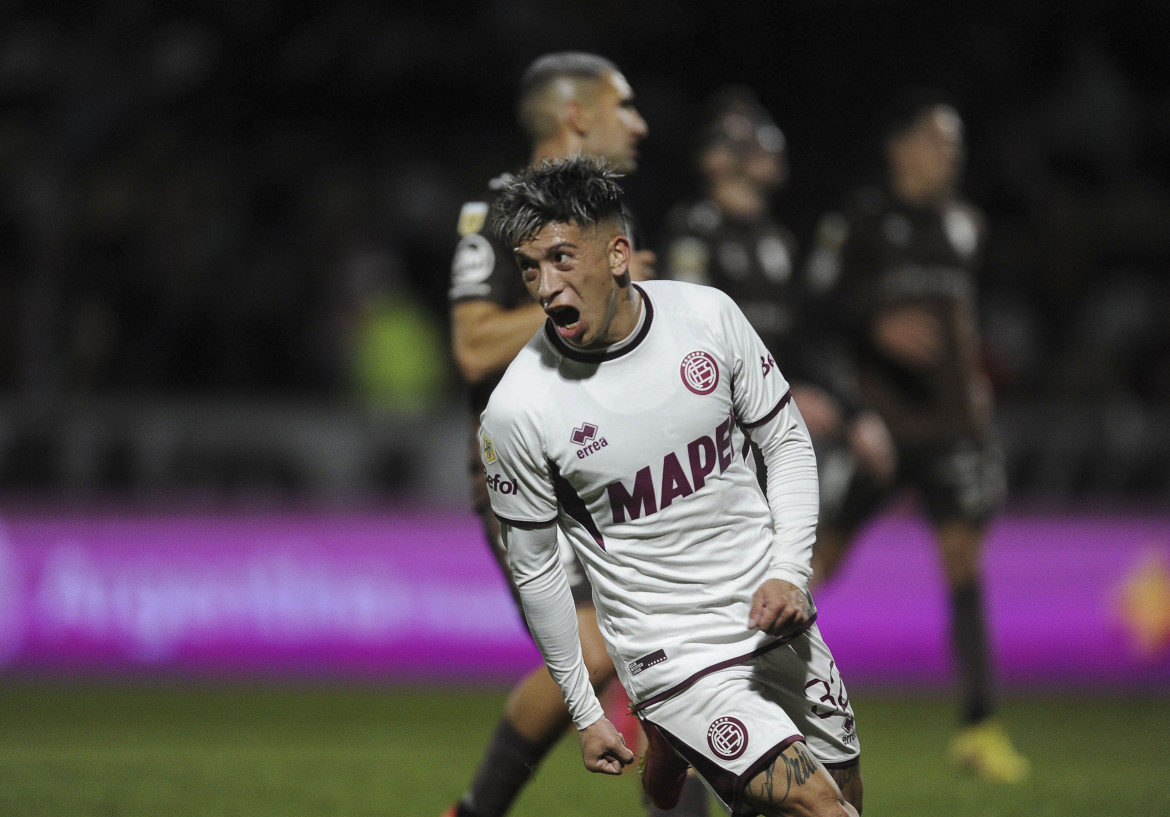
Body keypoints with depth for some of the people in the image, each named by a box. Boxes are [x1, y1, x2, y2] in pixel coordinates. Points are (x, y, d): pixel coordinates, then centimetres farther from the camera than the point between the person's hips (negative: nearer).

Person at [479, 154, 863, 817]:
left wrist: (790, 573, -8)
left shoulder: (709, 315, -7)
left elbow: (787, 441, 5)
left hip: (774, 617, 5)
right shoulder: (517, 411, -15)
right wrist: (584, 712, 2)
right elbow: (535, 569, -3)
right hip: (672, 656, -5)